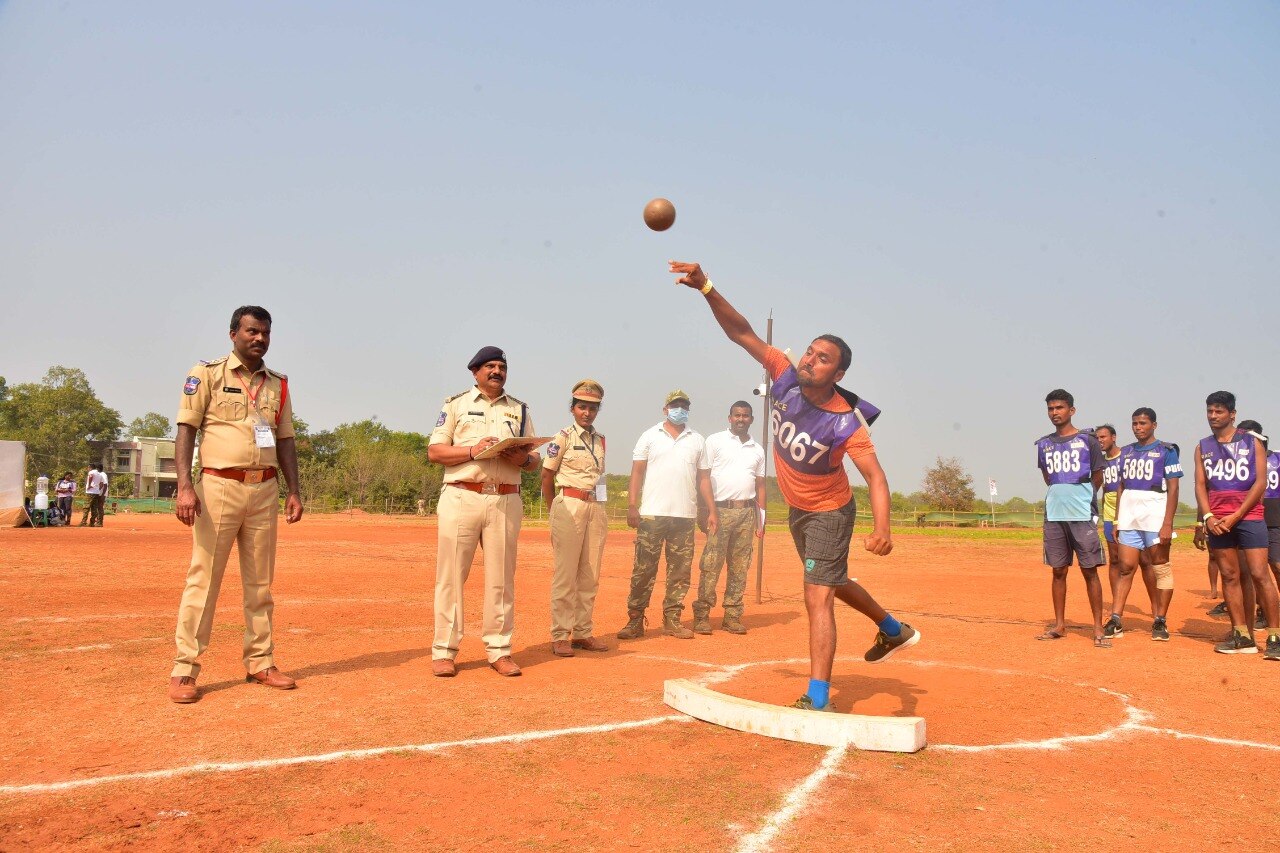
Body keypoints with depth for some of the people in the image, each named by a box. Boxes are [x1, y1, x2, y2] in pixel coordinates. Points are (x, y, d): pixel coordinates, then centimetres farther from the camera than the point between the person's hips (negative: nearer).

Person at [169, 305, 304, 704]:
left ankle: (260, 663, 17)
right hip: (220, 487, -5)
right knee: (203, 578, -4)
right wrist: (184, 486, -15)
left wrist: (293, 490, 7)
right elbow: (186, 429, -5)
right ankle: (184, 671, 2)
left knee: (260, 582, 9)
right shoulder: (206, 373, 1)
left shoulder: (278, 384, 14)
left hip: (265, 489, 5)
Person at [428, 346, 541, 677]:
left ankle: (499, 651, 10)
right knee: (451, 574, -3)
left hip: (506, 501, 2)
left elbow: (535, 460, 15)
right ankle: (444, 652, 3)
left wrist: (523, 458, -8)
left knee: (501, 577, 3)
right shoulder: (456, 404, 11)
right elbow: (434, 451, 2)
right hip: (461, 497, -2)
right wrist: (473, 451, -13)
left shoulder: (520, 410, 18)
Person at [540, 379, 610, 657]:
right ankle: (559, 636, 1)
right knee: (565, 574, -5)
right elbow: (547, 477, 0)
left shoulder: (600, 440, 14)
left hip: (597, 507, 6)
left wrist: (596, 505, 9)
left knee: (590, 575, 9)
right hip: (569, 505, -6)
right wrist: (556, 512, 1)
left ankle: (582, 632, 17)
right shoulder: (563, 437, -2)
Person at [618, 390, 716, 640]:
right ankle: (635, 620, 3)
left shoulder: (698, 440, 13)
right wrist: (632, 506, -8)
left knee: (681, 571, 5)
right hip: (652, 515, -3)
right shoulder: (650, 436, 7)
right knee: (643, 570, -3)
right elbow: (637, 472, 2)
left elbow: (703, 477, 13)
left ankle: (672, 619, 14)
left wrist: (712, 510, 5)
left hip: (685, 516, 3)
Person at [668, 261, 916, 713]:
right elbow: (742, 333, -21)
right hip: (796, 510, 7)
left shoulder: (846, 421, -30)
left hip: (829, 513, -7)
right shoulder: (786, 378, -18)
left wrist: (881, 528, -52)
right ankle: (893, 630, 48)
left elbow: (876, 476, -36)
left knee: (818, 598, -11)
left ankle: (817, 700, -7)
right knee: (833, 582, 25)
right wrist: (706, 287, -33)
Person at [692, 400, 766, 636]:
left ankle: (732, 616, 11)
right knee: (710, 564, -7)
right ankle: (701, 615, -4)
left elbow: (760, 485, 19)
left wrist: (761, 518, 13)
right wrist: (705, 510, -6)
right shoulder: (715, 441, 3)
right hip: (720, 510, -4)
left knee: (740, 566, 5)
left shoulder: (757, 449, 16)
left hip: (746, 512, 4)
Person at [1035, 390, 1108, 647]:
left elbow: (1097, 479, 5)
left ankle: (1098, 628, 5)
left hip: (1082, 516, -4)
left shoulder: (1087, 441, -2)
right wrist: (1061, 496, 14)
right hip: (1054, 516, 4)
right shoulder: (1043, 444, 10)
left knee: (1090, 571, -1)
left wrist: (1079, 497, 11)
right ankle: (1059, 625, 17)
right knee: (1059, 571, 9)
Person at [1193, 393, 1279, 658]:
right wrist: (1208, 516, -8)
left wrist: (1236, 515, -12)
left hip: (1249, 517, -3)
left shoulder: (1252, 442, 3)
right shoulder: (1203, 447, 12)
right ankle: (1242, 636, 8)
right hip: (1218, 520, 3)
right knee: (1229, 576, 4)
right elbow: (1200, 485, 8)